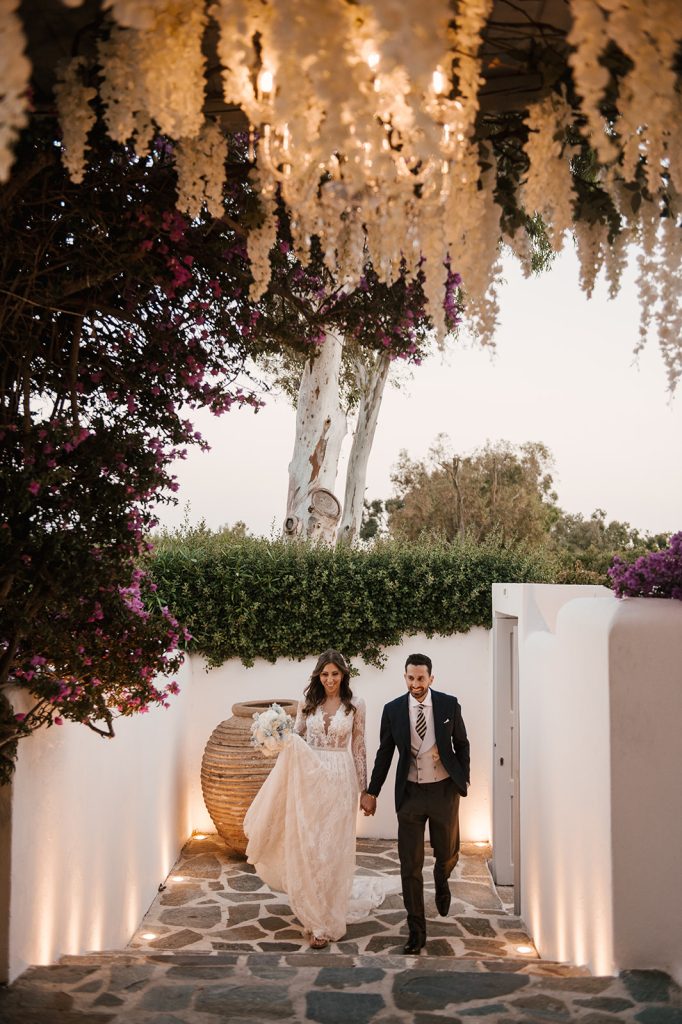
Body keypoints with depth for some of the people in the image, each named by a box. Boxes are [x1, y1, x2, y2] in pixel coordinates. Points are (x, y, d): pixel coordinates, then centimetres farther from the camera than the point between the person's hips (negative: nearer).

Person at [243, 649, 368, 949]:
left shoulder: (355, 705, -1)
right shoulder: (307, 703, 4)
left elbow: (358, 747, 3)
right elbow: (294, 739, 12)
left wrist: (364, 788, 4)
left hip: (340, 781, -2)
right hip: (309, 778, 2)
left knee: (334, 849, 2)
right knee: (307, 846, 4)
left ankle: (325, 922, 14)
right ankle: (315, 913, 25)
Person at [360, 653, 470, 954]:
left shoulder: (449, 705, -5)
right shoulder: (393, 710, -4)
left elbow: (462, 745, 6)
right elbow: (384, 754, 4)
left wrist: (463, 781, 2)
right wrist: (371, 792, 3)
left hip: (444, 790, 0)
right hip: (410, 793, 0)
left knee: (447, 854, 12)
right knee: (410, 865, 1)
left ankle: (441, 882, 49)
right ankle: (416, 931, 12)